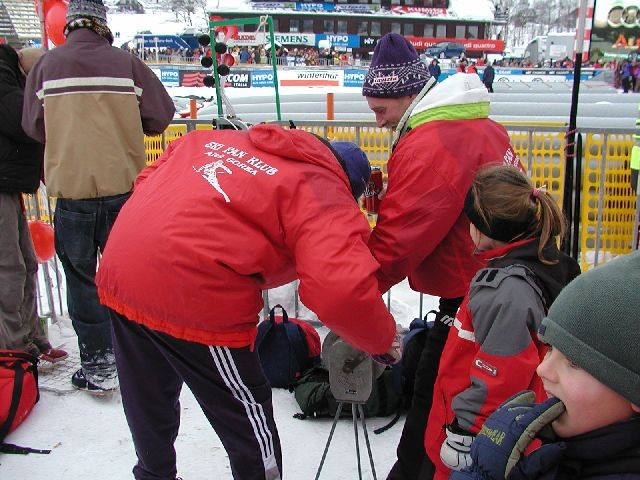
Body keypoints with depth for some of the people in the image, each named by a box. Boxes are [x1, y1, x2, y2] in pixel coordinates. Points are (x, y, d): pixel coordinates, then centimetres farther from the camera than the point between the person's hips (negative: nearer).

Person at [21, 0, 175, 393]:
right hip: (124, 187, 1)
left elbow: (34, 127, 5)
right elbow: (162, 116, -1)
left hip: (71, 188, 0)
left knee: (82, 277, 10)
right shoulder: (126, 63, -3)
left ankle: (98, 366, 13)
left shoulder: (47, 65, 0)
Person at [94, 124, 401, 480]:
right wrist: (383, 340, -2)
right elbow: (343, 292, -19)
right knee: (251, 434, 15)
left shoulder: (214, 139, 17)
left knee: (150, 406, 31)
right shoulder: (325, 195, -4)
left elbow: (147, 182, 21)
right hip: (195, 302, -8)